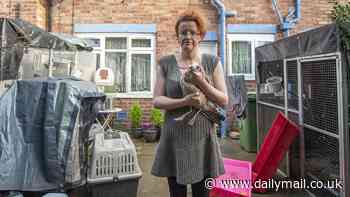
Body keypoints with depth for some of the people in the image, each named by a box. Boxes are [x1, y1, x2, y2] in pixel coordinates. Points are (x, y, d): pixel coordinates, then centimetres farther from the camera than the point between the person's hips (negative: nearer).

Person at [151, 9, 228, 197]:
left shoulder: (212, 62, 3)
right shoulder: (165, 63, 3)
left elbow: (224, 100, 0)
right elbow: (157, 100, -3)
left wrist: (201, 83, -16)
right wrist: (184, 101, -20)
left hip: (203, 137, 1)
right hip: (175, 138, 0)